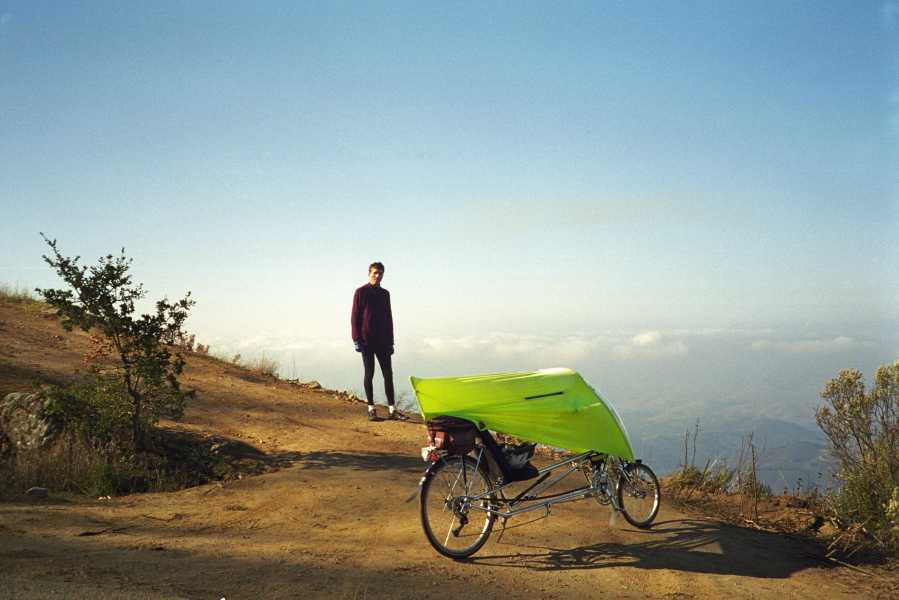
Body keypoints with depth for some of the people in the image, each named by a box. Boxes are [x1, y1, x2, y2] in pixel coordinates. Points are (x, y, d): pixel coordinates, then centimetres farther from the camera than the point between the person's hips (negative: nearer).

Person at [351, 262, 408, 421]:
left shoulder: (385, 294, 14)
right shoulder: (361, 292, 0)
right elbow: (355, 317, -3)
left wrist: (390, 342, 13)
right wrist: (357, 340, -10)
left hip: (383, 342, 4)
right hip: (367, 342, -4)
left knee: (388, 374, 1)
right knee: (369, 374, 0)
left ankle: (392, 410, 2)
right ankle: (371, 409, 7)